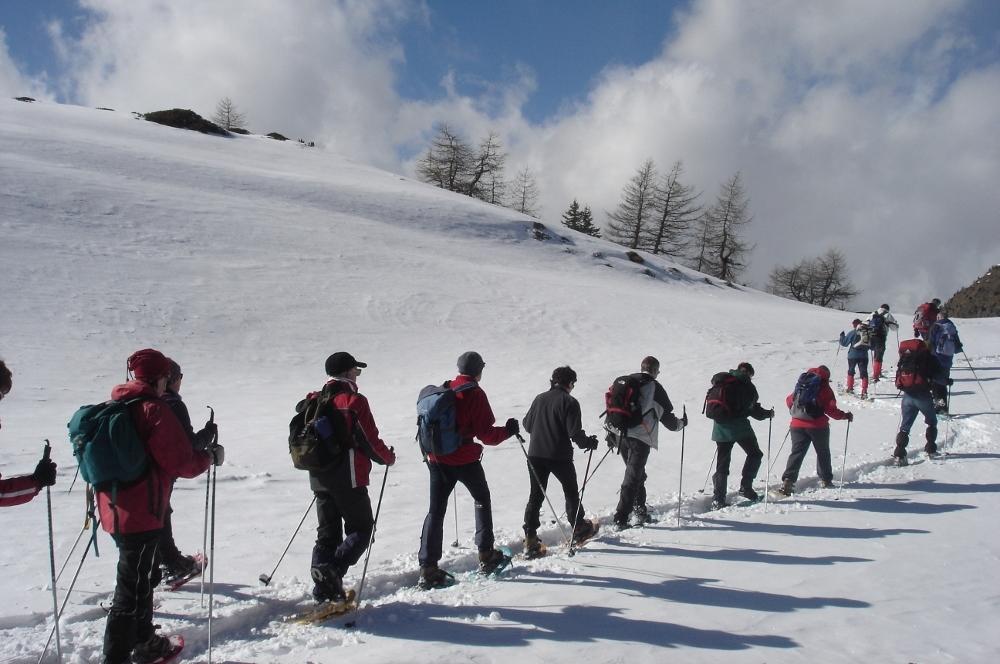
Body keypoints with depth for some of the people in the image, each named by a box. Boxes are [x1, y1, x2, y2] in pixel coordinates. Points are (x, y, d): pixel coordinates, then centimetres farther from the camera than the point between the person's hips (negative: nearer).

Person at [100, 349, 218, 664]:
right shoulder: (154, 410, -16)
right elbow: (181, 463, -17)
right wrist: (211, 457, -1)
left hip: (115, 508, 9)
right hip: (141, 512, -9)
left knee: (143, 576, 23)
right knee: (134, 585, 0)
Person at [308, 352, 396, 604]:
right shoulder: (355, 401, -11)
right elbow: (371, 441, -11)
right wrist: (389, 457, 7)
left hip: (319, 478, 7)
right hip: (348, 479, -7)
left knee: (327, 532, 13)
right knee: (360, 528, 5)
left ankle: (323, 588, 8)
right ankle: (333, 569, -15)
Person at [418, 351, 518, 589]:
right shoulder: (475, 394, -11)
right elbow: (486, 434, -13)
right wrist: (508, 431, 3)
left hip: (437, 459, 5)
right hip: (465, 460, -4)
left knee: (436, 511, 7)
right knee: (482, 500, 18)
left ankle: (428, 569, 2)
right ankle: (486, 556, 23)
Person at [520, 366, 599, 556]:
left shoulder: (539, 399, 6)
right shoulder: (569, 402, -10)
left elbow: (527, 424, 14)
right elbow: (574, 432, -16)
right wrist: (589, 442, 3)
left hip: (535, 455, 4)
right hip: (560, 456, -4)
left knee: (536, 495, 9)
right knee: (571, 491, 18)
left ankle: (530, 539, 1)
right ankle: (579, 529, 31)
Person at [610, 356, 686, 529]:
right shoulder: (654, 387, -1)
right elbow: (667, 416, 5)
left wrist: (611, 433, 24)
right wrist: (681, 423, 24)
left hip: (620, 435, 6)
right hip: (640, 438, -6)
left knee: (636, 474, 22)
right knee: (633, 478, -5)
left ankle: (640, 510, 26)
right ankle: (621, 518, -11)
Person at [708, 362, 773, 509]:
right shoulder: (747, 385, -3)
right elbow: (754, 410, -3)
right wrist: (769, 413, 14)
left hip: (721, 427, 5)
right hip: (739, 426, -5)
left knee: (722, 462, 8)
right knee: (755, 454, 15)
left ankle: (718, 499, 1)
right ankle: (745, 487, 4)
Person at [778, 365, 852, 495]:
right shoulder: (824, 388, -3)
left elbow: (789, 400, 15)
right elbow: (830, 409, -9)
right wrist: (845, 416, 5)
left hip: (798, 425, 3)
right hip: (817, 425, -3)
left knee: (797, 452, 1)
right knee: (823, 452, 18)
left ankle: (788, 480, -15)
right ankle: (825, 480, 28)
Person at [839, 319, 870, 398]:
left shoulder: (852, 333, -10)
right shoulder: (867, 332, 1)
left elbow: (844, 343, -2)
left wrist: (842, 335, 11)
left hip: (853, 356, -2)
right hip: (864, 356, 2)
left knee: (850, 371, 18)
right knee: (864, 373, 0)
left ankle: (850, 388, 25)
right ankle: (864, 392, -9)